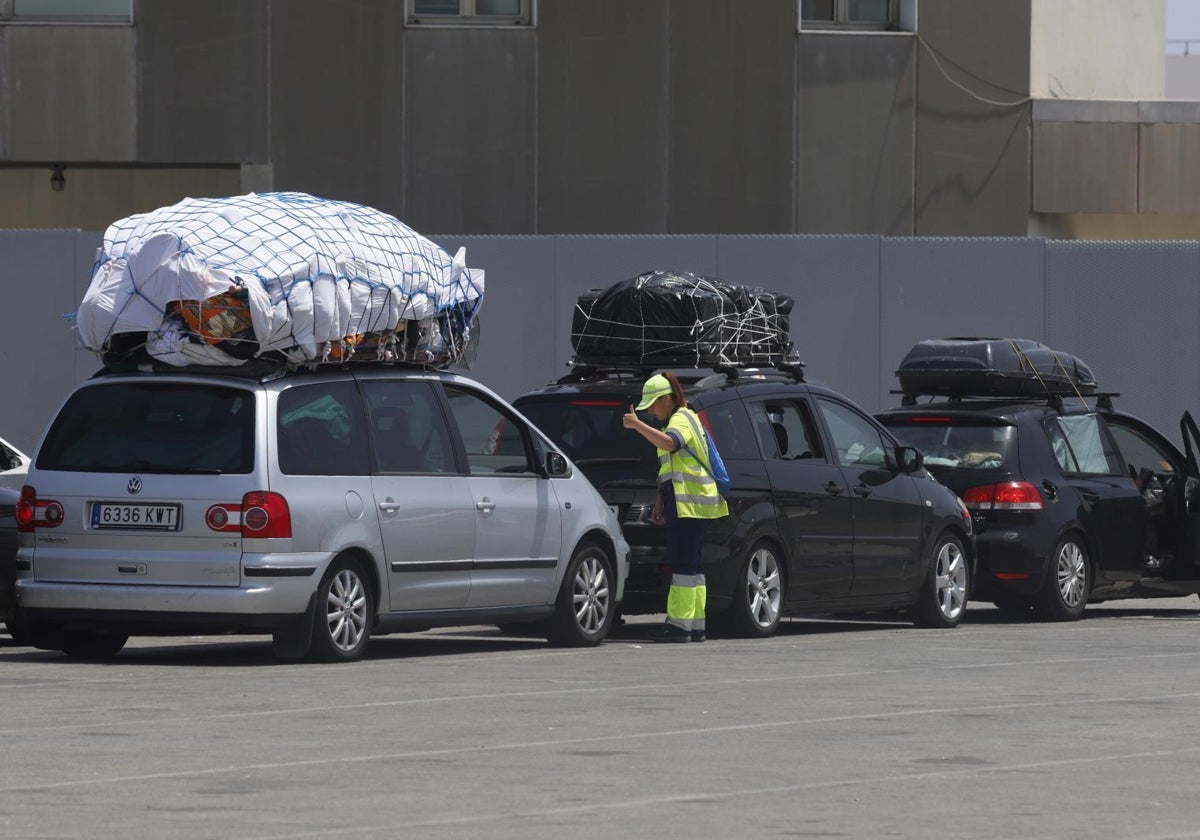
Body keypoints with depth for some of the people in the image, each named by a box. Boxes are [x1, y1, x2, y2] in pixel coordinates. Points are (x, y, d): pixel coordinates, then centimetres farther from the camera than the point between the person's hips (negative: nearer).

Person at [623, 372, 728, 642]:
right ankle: (695, 626, 11)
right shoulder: (680, 419, 24)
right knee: (691, 565, 10)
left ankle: (680, 624, -16)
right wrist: (660, 501, 28)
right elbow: (669, 469, 30)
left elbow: (668, 443, -33)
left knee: (683, 564, -13)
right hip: (684, 501, 11)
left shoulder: (682, 419, -9)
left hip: (688, 503, -11)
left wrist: (637, 425, -34)